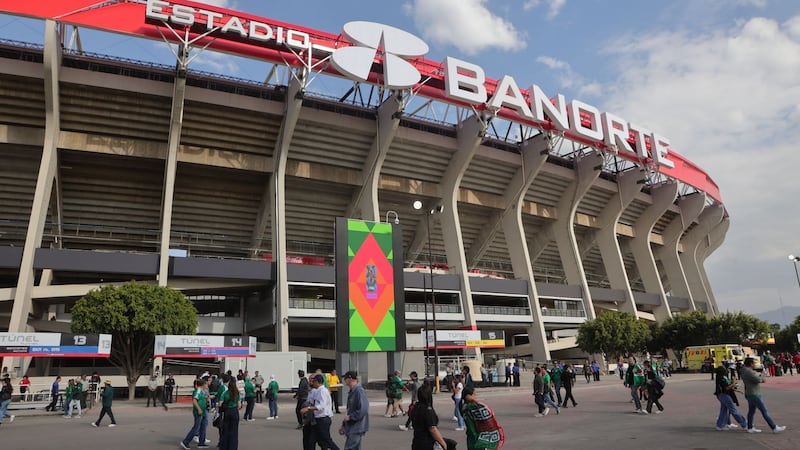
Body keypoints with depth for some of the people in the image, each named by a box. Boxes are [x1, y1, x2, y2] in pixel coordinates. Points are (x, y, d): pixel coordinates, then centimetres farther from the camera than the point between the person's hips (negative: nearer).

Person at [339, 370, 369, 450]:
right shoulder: (352, 391, 13)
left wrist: (350, 417, -16)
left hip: (357, 428, -9)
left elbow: (363, 410, -26)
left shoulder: (359, 391, -18)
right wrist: (344, 425, 21)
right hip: (351, 427, 9)